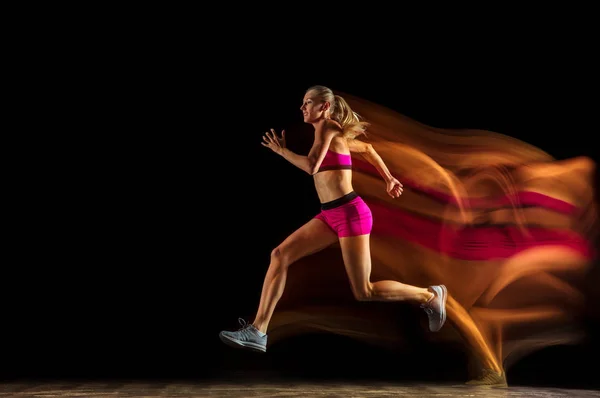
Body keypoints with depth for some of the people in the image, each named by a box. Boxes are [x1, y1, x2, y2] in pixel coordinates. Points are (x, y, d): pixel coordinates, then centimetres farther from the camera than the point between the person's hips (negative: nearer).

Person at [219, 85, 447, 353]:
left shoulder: (326, 128, -9)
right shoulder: (333, 134, 17)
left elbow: (311, 167, -22)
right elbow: (367, 148, 28)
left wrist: (282, 151, -7)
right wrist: (388, 179, 30)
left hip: (350, 213, -9)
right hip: (331, 215, 9)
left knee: (364, 292, -3)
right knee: (280, 254, -3)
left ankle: (430, 296, 16)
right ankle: (258, 331, -4)